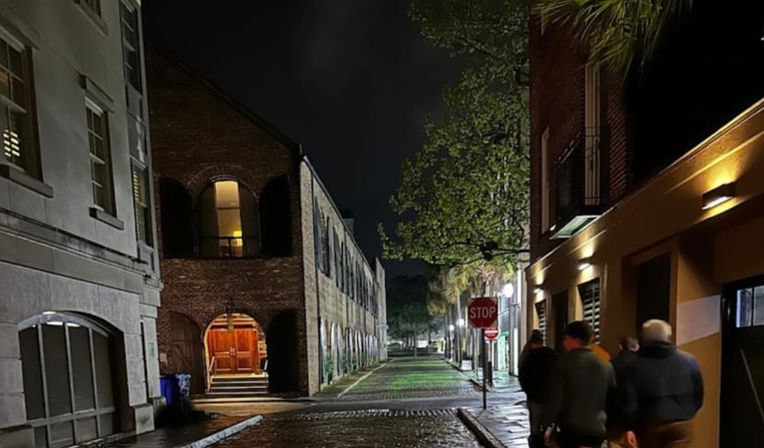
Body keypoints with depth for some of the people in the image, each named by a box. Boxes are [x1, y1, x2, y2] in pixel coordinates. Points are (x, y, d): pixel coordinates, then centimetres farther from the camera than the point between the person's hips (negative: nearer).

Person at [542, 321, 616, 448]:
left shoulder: (563, 363, -8)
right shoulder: (606, 366, 4)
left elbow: (554, 398, -9)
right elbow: (612, 399, 11)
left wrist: (548, 426, -2)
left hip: (570, 429, -3)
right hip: (596, 429, 3)